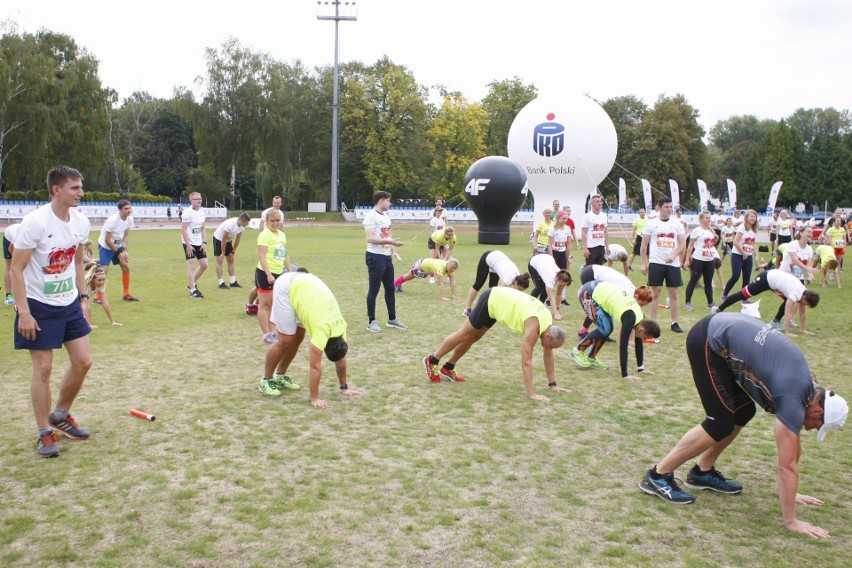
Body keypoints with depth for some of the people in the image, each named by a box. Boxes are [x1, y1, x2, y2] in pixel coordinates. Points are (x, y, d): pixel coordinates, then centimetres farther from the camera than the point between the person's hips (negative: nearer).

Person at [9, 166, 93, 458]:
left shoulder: (81, 222, 0)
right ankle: (45, 433, 12)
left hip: (69, 303, 6)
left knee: (83, 362, 6)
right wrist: (23, 312, -20)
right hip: (38, 306, -6)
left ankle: (60, 415, 28)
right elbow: (16, 270, -16)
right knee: (43, 368, -2)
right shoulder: (34, 222, -19)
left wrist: (83, 297, 9)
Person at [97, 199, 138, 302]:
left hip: (118, 246, 7)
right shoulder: (113, 220, -28)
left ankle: (126, 294, 13)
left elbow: (126, 236, 0)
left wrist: (124, 250, -15)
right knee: (104, 270, -15)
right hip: (105, 246, -7)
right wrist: (118, 253, -19)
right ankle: (98, 297, -4)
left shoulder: (130, 219, -9)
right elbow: (107, 240, -23)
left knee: (126, 267, 1)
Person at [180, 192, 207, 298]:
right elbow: (183, 230, -16)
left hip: (199, 243, 8)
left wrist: (204, 243, 3)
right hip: (189, 243, -8)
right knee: (191, 266, -8)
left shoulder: (202, 211, 8)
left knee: (204, 265, 8)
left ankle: (192, 284, 25)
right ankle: (193, 290, -2)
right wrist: (188, 245, -18)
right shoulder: (187, 212, -14)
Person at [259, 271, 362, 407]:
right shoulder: (322, 329, -28)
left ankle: (280, 376, 26)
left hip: (303, 284, 7)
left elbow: (340, 359, 5)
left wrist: (344, 387, 10)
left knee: (298, 337, 11)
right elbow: (315, 366, -26)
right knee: (285, 340, -6)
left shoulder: (340, 326, -8)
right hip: (287, 287, -7)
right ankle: (266, 381, 10)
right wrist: (314, 398, -23)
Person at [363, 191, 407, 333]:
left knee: (390, 289, 14)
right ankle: (371, 322, 6)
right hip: (375, 257, -9)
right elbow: (370, 239, -21)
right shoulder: (371, 216, -13)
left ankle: (392, 319, 25)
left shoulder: (386, 216, 15)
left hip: (387, 257, 9)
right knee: (374, 290, -2)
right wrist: (390, 241, -27)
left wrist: (394, 251, 10)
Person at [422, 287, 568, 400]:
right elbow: (526, 362, -36)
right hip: (491, 300, -7)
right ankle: (432, 361, 24)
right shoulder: (534, 327, -32)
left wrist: (552, 384, 2)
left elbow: (548, 355, 2)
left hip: (500, 299, 7)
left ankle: (447, 368, 32)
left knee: (474, 337, 18)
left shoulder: (548, 322, -9)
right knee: (464, 335, 7)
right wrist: (531, 394, -37)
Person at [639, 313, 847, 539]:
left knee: (743, 412, 12)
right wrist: (790, 521, -7)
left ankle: (702, 472, 22)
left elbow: (794, 447, 19)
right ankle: (658, 476, -1)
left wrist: (790, 493, 25)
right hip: (708, 341, -9)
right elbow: (787, 466, -14)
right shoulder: (794, 400, -17)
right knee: (721, 423, -8)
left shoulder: (807, 384, 8)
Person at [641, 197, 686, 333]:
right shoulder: (651, 224, 1)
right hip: (656, 263, -2)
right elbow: (644, 245, 2)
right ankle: (652, 322, 7)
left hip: (673, 264, 2)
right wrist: (644, 264, -2)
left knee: (673, 292, 4)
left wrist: (673, 255, -16)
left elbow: (682, 244, 1)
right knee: (655, 292, 1)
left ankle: (674, 323, 11)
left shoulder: (677, 224, 6)